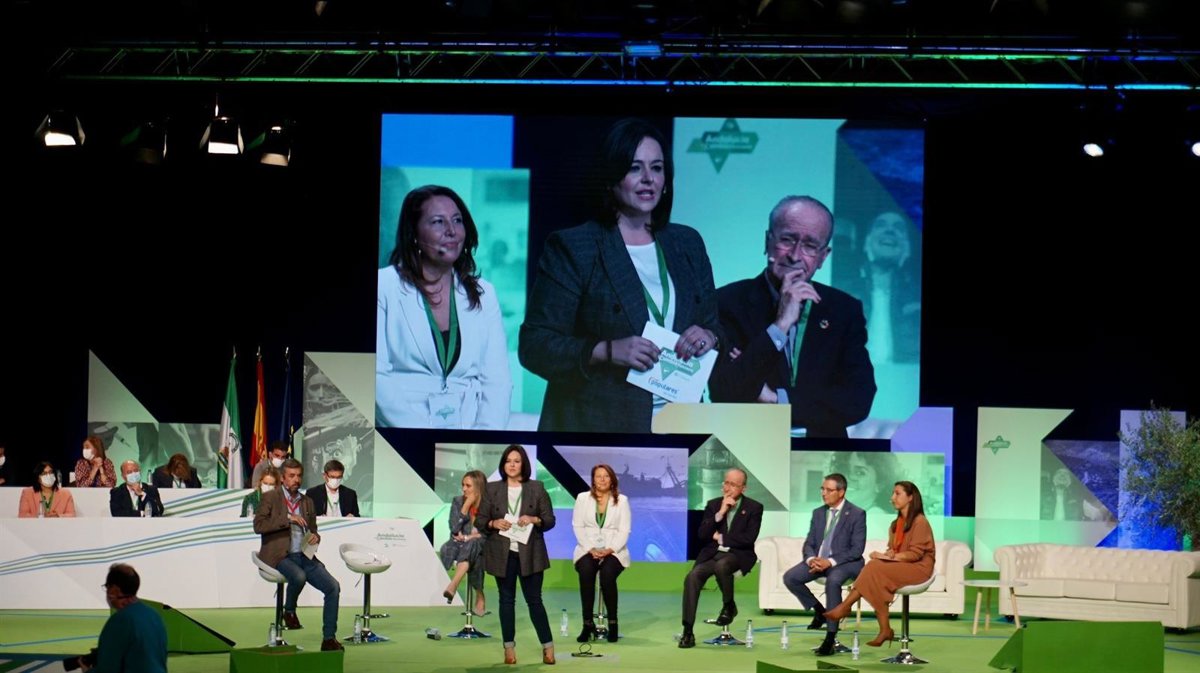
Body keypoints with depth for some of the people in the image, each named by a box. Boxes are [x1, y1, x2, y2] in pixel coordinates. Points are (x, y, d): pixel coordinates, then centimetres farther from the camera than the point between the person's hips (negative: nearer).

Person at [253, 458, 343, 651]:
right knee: (299, 576, -36)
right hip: (280, 556, -5)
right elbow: (258, 525, -12)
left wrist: (315, 537, 2)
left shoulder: (307, 502, 19)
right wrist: (288, 518, -16)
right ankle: (289, 611, -5)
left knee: (333, 587, -13)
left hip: (305, 555, 5)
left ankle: (329, 639, -8)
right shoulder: (270, 498, 2)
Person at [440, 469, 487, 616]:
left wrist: (468, 537, -12)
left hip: (481, 547, -3)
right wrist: (466, 506, -13)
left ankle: (452, 586, -49)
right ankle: (479, 597, -27)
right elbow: (454, 529, -5)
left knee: (471, 546, -38)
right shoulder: (458, 502, 3)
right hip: (459, 547, 3)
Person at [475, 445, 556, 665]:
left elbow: (550, 520, 4)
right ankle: (509, 648, 11)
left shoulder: (537, 488, 4)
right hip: (502, 554, 1)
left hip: (530, 554, -1)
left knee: (534, 599, -1)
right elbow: (480, 521, 5)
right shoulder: (491, 489, 5)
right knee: (506, 600, 6)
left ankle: (548, 646, 4)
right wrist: (494, 523, -15)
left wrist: (534, 520, -15)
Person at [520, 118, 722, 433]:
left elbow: (715, 325, 18)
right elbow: (535, 346, -6)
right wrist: (607, 351, -20)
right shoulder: (571, 248, -2)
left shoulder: (687, 244, 14)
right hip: (594, 425, -4)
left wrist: (707, 337, -5)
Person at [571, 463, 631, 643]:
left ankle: (613, 623, -20)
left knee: (607, 574, -34)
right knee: (586, 571, -34)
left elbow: (624, 531, 1)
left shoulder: (622, 500, 7)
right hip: (587, 549, 1)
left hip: (613, 551, -1)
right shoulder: (582, 498, 10)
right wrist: (591, 549, -11)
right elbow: (578, 527, 4)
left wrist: (609, 550, -15)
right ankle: (588, 624, -28)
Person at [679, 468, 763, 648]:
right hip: (712, 554, 3)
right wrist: (720, 513, -9)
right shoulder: (713, 505, 11)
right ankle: (687, 631, -25)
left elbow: (748, 539, -10)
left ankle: (729, 606, -9)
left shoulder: (754, 508, 1)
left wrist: (721, 538, -4)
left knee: (721, 565, -38)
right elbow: (702, 535, 0)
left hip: (738, 554, -3)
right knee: (692, 577, -26)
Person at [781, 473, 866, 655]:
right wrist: (811, 559, -14)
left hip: (845, 562, -6)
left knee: (833, 580, -39)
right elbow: (809, 543, 10)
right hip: (819, 560, 6)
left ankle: (831, 637, -34)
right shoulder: (818, 513, 12)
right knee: (789, 577, -18)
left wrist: (831, 561, -24)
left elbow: (857, 549, -12)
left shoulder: (857, 514, -6)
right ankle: (818, 610, 6)